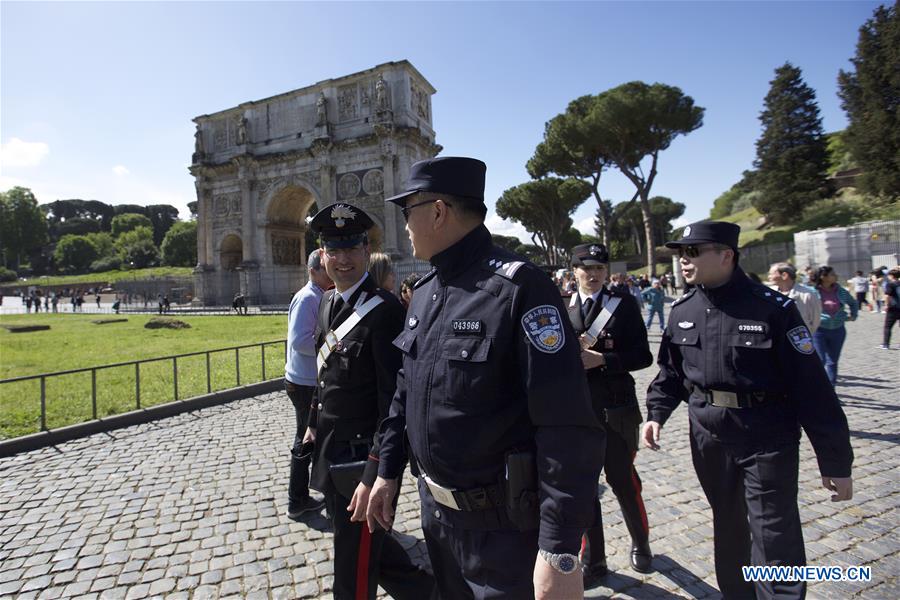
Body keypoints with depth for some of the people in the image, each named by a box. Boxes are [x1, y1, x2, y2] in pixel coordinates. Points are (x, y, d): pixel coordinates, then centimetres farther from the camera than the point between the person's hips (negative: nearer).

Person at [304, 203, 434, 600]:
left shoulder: (385, 310, -20)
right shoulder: (327, 302, 6)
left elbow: (394, 400, -22)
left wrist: (373, 477, -23)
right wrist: (314, 423, 19)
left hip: (361, 457, -8)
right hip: (329, 450, 8)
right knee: (359, 539, 25)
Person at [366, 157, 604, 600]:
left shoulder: (518, 287, -22)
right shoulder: (424, 292, 4)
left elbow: (568, 428, -25)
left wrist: (561, 552, -24)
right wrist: (387, 470, 14)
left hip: (501, 526, -7)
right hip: (434, 509, 8)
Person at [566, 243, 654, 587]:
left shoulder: (625, 304, -3)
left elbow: (642, 355, -7)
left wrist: (601, 359, -19)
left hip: (616, 408, -2)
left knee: (623, 482, 13)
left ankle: (640, 542, 43)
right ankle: (593, 561, 29)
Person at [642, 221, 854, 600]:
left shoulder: (773, 309, -13)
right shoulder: (682, 310, 1)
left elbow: (811, 387, -12)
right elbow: (670, 370, 12)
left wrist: (835, 461, -10)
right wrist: (656, 413, -2)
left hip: (767, 442, -4)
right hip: (708, 438, 5)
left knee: (774, 540, 1)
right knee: (728, 526, 20)